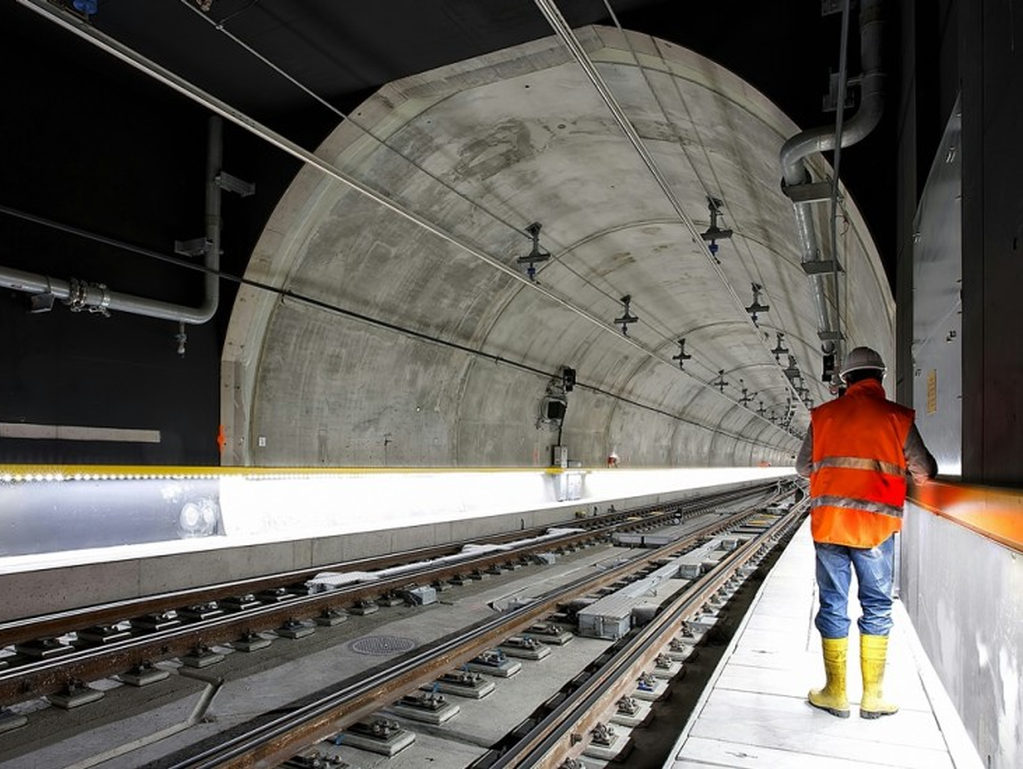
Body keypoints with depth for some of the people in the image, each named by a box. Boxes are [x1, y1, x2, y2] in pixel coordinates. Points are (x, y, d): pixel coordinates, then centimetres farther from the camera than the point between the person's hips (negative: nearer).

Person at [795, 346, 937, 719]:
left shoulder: (824, 414, 3)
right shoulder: (896, 416, -1)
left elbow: (803, 467, 11)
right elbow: (924, 471, 8)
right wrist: (922, 474, 31)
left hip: (828, 522, 1)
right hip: (876, 525, -1)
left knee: (833, 607, 9)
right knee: (877, 608, 12)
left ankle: (836, 694, 17)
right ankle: (872, 697, 18)